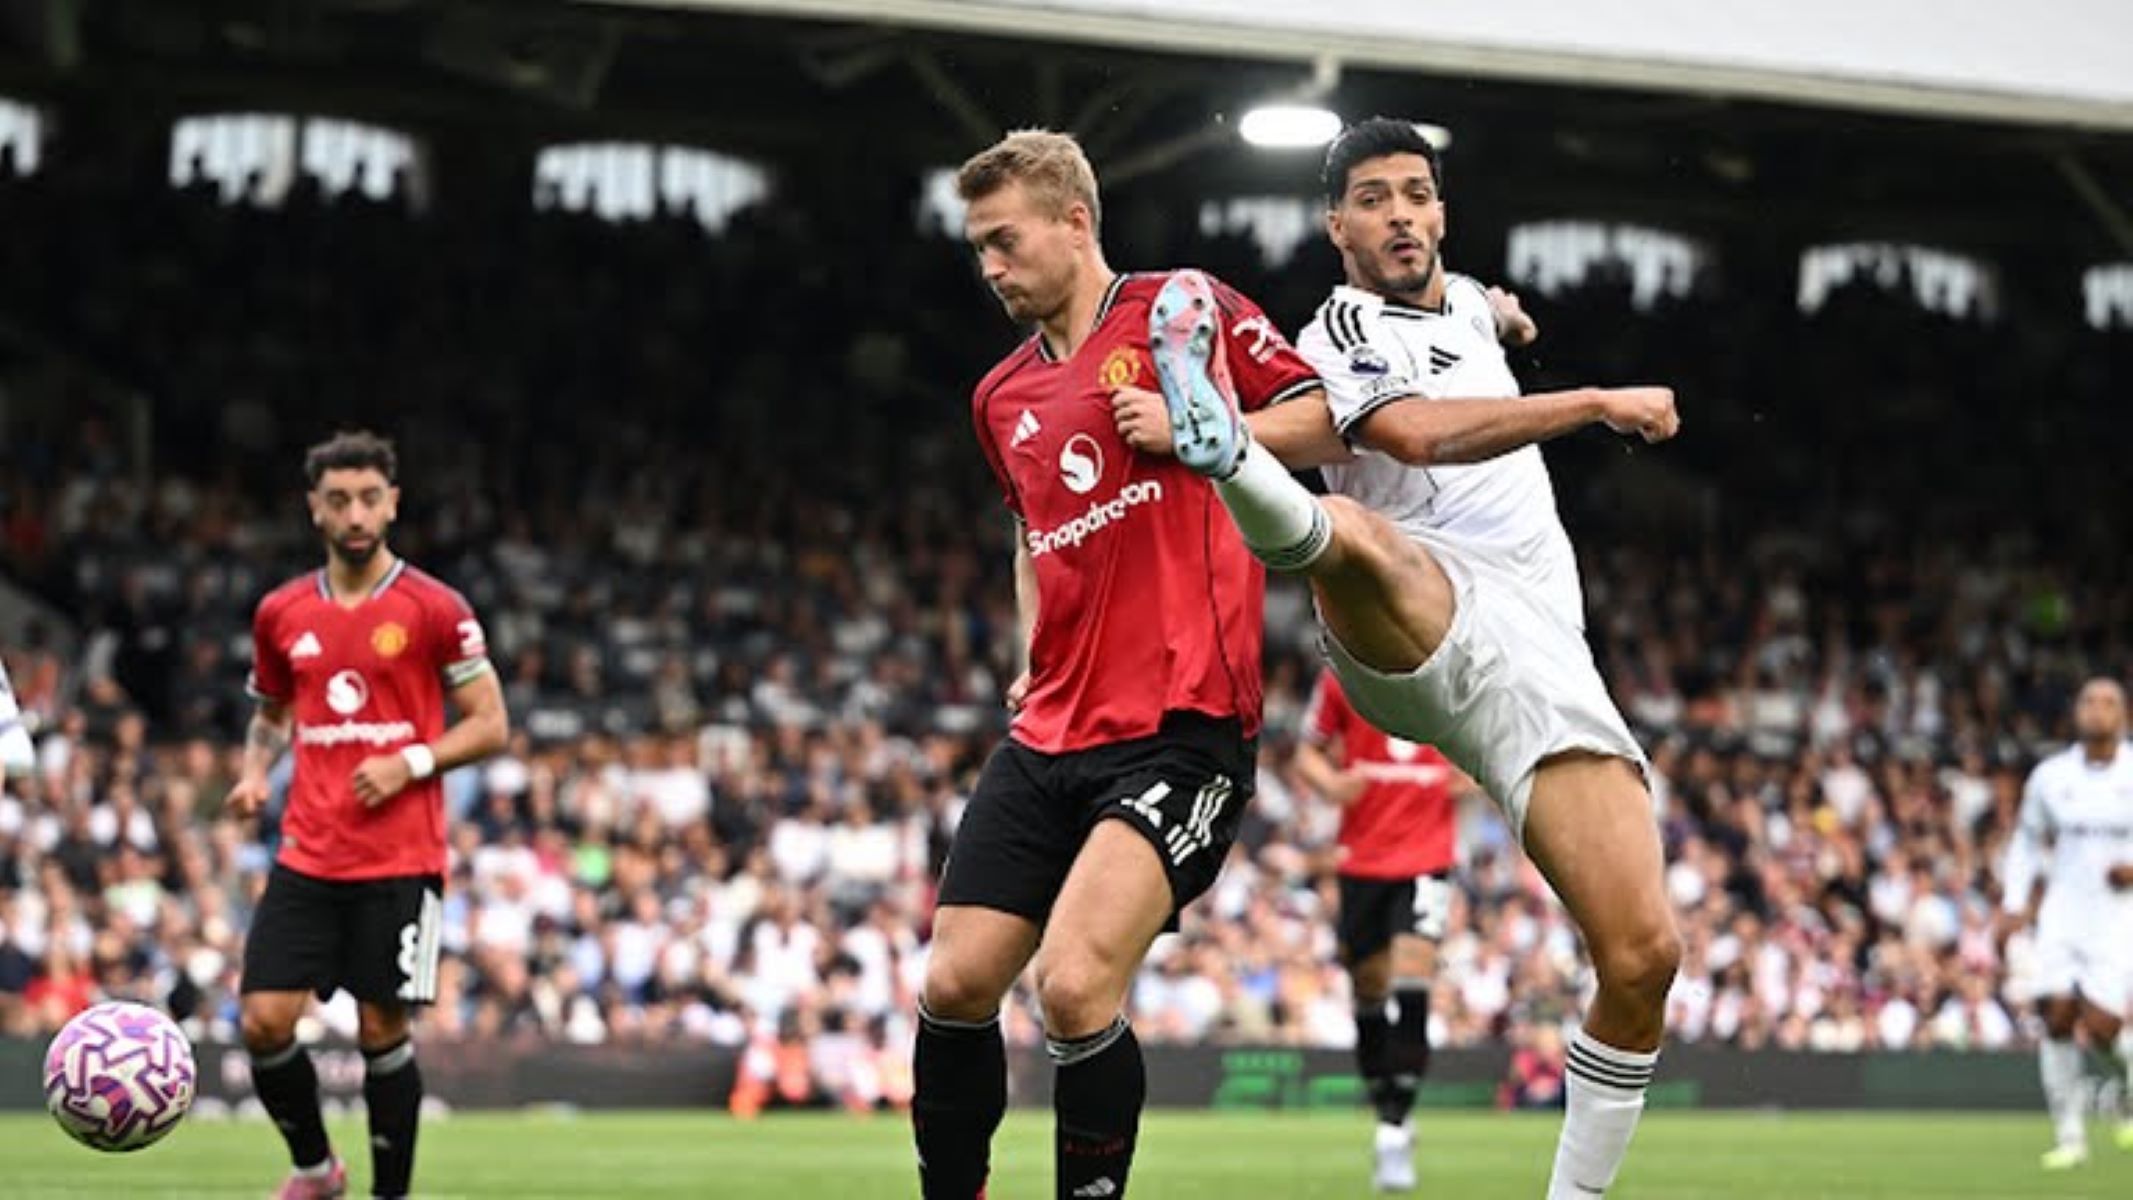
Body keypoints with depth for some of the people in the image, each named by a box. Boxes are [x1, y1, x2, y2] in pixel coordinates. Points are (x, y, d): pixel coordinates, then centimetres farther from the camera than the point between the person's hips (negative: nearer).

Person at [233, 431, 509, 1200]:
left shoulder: (434, 610, -3)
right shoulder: (282, 613, 9)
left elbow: (491, 726, -1)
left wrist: (411, 763, -15)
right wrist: (255, 771, 3)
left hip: (400, 859, -3)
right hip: (307, 856, 3)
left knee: (381, 1029, -1)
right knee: (264, 1020, -5)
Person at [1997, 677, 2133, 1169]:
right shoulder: (2050, 776, 4)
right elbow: (2028, 840, 18)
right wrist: (2014, 903, 9)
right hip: (2063, 912, 3)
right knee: (2057, 1018, -8)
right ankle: (2069, 1135, 3)